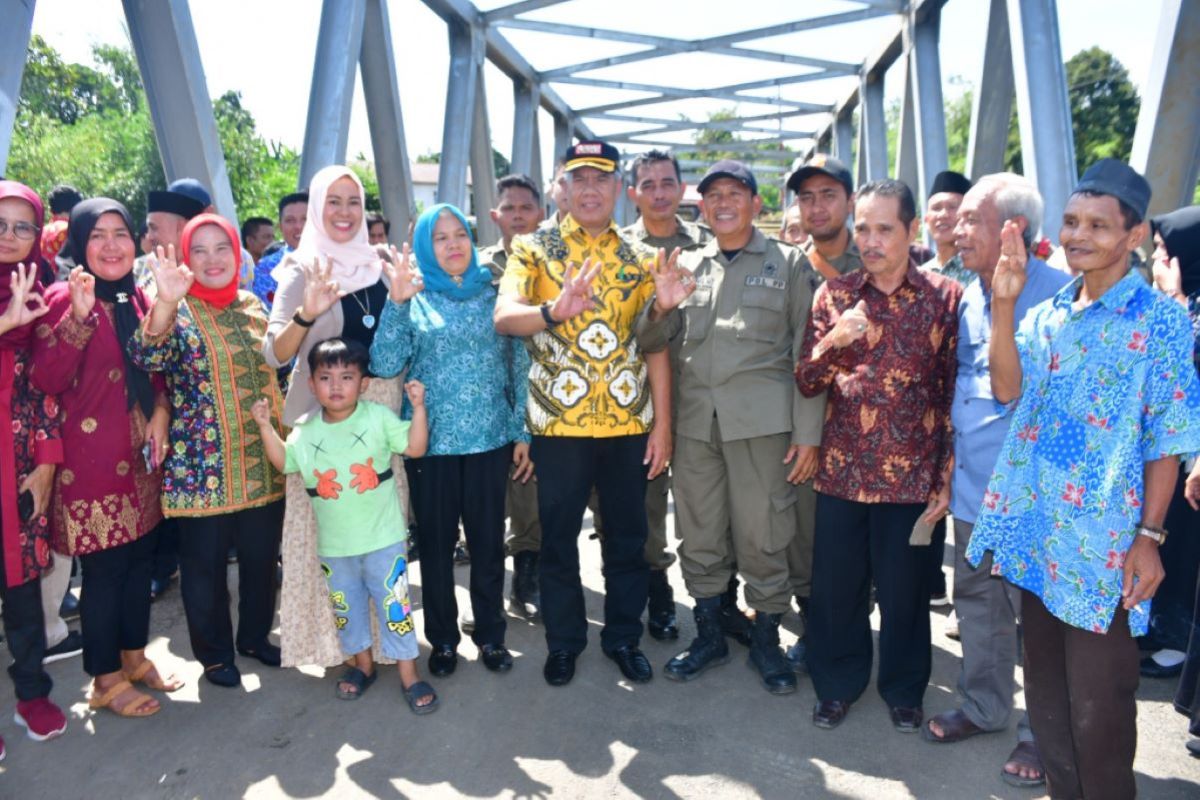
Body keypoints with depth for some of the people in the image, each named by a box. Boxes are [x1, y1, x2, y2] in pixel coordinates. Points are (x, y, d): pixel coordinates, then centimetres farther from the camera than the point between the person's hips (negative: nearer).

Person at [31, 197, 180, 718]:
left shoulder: (136, 298, 10)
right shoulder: (62, 299, -9)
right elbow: (45, 379, -19)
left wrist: (162, 410, 0)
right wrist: (79, 314, -28)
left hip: (140, 454, 6)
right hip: (91, 459, -6)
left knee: (141, 557, 14)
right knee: (104, 568, 2)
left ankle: (134, 655, 32)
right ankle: (105, 680, 18)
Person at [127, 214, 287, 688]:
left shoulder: (253, 306, 8)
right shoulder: (177, 311, -7)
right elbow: (148, 358, -27)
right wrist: (165, 302, -42)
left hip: (263, 460, 5)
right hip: (203, 465, -4)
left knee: (262, 557, 15)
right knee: (205, 566, 8)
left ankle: (255, 635, 36)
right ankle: (214, 653, 28)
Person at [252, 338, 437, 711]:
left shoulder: (379, 418, -7)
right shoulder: (306, 432, 1)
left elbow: (415, 447, -10)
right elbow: (284, 461, 14)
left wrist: (417, 408, -19)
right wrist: (266, 427, 4)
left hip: (383, 538, -3)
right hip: (334, 544, 4)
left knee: (394, 604, 2)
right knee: (346, 607, 17)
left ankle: (409, 673, 14)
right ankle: (363, 664, 37)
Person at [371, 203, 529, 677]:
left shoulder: (493, 293, 5)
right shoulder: (413, 297, 1)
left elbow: (518, 365, 7)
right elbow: (385, 366, -10)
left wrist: (521, 431, 5)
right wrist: (397, 303, -20)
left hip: (491, 438, 1)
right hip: (432, 440, -1)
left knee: (488, 541, 9)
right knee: (436, 542, 10)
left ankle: (490, 634, 26)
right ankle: (443, 639, 26)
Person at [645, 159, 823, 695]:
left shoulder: (789, 264, 6)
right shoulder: (686, 266, 15)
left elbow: (807, 354, 1)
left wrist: (808, 432, -5)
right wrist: (660, 305, -5)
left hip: (762, 420, -3)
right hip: (695, 421, 3)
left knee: (763, 535, 4)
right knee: (699, 534, 10)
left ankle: (766, 639, 24)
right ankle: (709, 634, 28)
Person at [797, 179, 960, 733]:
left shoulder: (944, 297, -1)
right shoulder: (834, 294, 4)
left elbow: (953, 391, 0)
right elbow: (806, 384, 3)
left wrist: (947, 476, -3)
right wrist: (830, 343, -18)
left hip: (911, 474, -1)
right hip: (841, 472, 2)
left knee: (905, 591, 11)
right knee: (835, 586, 10)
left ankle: (904, 690, 34)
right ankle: (837, 684, 31)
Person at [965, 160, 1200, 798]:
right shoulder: (1047, 315, 9)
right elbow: (1007, 389, -7)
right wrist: (1003, 304, -15)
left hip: (1104, 544, -5)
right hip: (1037, 532, 6)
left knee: (1098, 705, 5)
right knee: (1045, 686, 18)